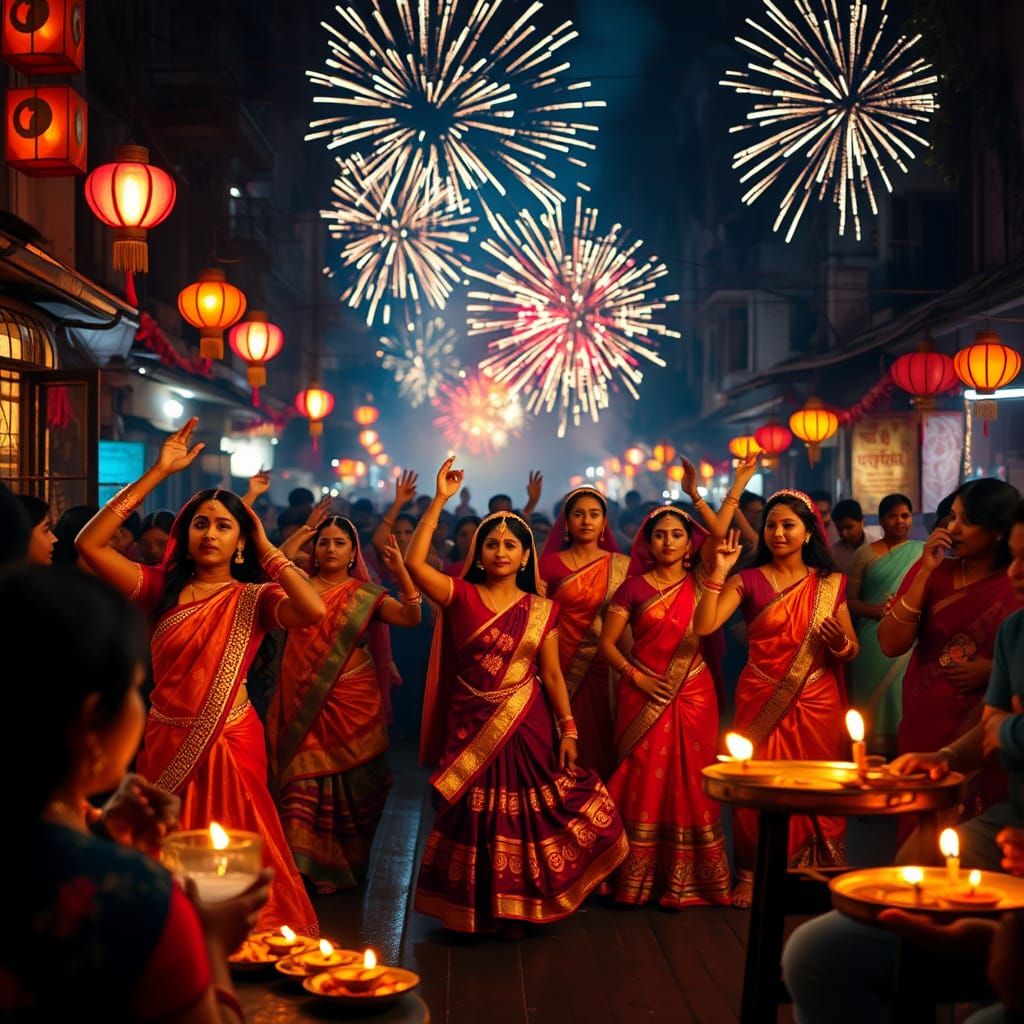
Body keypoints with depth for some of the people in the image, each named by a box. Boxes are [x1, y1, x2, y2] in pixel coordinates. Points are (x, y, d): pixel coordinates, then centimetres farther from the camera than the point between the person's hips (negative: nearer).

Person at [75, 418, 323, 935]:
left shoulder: (253, 598, -5)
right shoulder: (163, 589, 2)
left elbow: (314, 610, -26)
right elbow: (89, 544, -9)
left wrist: (267, 551, -12)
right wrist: (157, 474, -11)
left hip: (228, 743, -2)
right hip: (165, 743, 3)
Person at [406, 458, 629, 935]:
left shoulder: (540, 609, 4)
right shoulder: (462, 596, -1)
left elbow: (552, 674, 4)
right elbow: (414, 562, -16)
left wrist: (567, 730, -4)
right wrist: (440, 500, -18)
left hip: (527, 727, 1)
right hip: (471, 727, -1)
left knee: (525, 817, 4)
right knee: (474, 818, 6)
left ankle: (518, 909, 19)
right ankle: (477, 910, 21)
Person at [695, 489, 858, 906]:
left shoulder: (831, 583, 6)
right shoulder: (749, 580, 1)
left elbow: (852, 650, 10)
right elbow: (703, 625, -12)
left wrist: (840, 644, -13)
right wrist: (719, 572, -18)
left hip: (815, 704, 1)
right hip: (761, 703, -1)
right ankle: (751, 875, 11)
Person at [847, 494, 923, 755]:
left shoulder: (923, 551, 8)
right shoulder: (865, 553, 8)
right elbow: (850, 601, 7)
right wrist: (876, 610, -11)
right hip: (874, 643, 0)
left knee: (903, 698, -5)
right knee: (874, 701, -1)